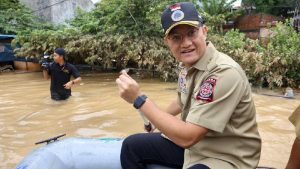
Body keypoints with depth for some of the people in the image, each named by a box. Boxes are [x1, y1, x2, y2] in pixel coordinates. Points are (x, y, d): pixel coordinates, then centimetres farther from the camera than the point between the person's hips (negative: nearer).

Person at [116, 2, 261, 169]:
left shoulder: (225, 73, -29)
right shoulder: (188, 65, -2)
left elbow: (187, 137, -30)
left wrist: (139, 99, -28)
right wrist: (158, 119, 29)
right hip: (194, 142, 8)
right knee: (132, 145, 9)